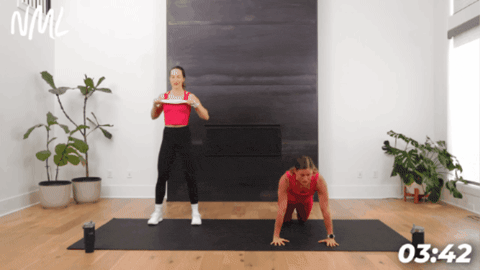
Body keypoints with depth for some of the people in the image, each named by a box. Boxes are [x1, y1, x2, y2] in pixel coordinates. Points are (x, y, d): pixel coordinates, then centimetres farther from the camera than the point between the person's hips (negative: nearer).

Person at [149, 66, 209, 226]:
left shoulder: (189, 97, 1)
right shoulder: (163, 97, 9)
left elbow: (206, 116, -4)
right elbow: (154, 116, 20)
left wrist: (195, 104, -18)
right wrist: (155, 105, 1)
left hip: (183, 136, -2)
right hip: (168, 136, 2)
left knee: (190, 175, 1)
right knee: (162, 174, 1)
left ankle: (195, 212, 14)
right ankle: (158, 212, 17)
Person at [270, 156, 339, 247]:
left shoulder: (319, 180, -42)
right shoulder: (285, 179, -46)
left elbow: (325, 209, -37)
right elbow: (281, 208, -43)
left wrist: (330, 237, -35)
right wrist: (276, 237, -42)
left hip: (306, 200, 1)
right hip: (290, 198, -1)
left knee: (303, 220, 16)